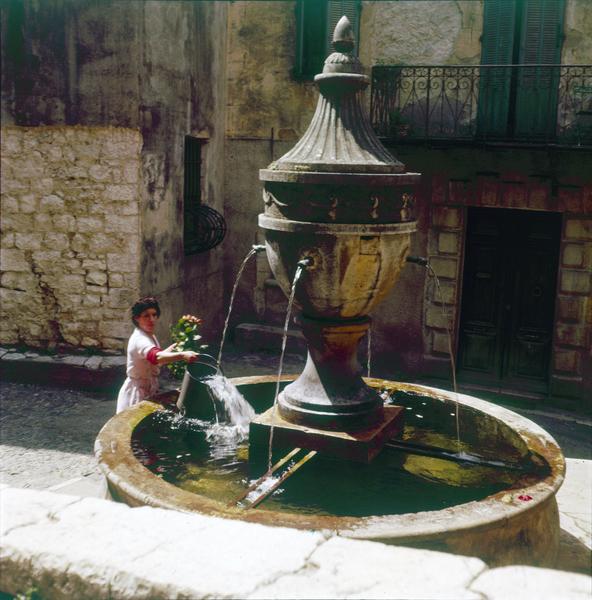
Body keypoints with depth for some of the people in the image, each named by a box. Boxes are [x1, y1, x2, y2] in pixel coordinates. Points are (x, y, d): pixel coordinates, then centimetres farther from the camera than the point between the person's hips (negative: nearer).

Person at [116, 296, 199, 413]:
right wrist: (182, 355, -61)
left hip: (148, 390, 10)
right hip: (137, 393, -10)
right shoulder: (140, 339, -25)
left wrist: (171, 348, 12)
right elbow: (156, 356, -46)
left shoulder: (149, 337, 7)